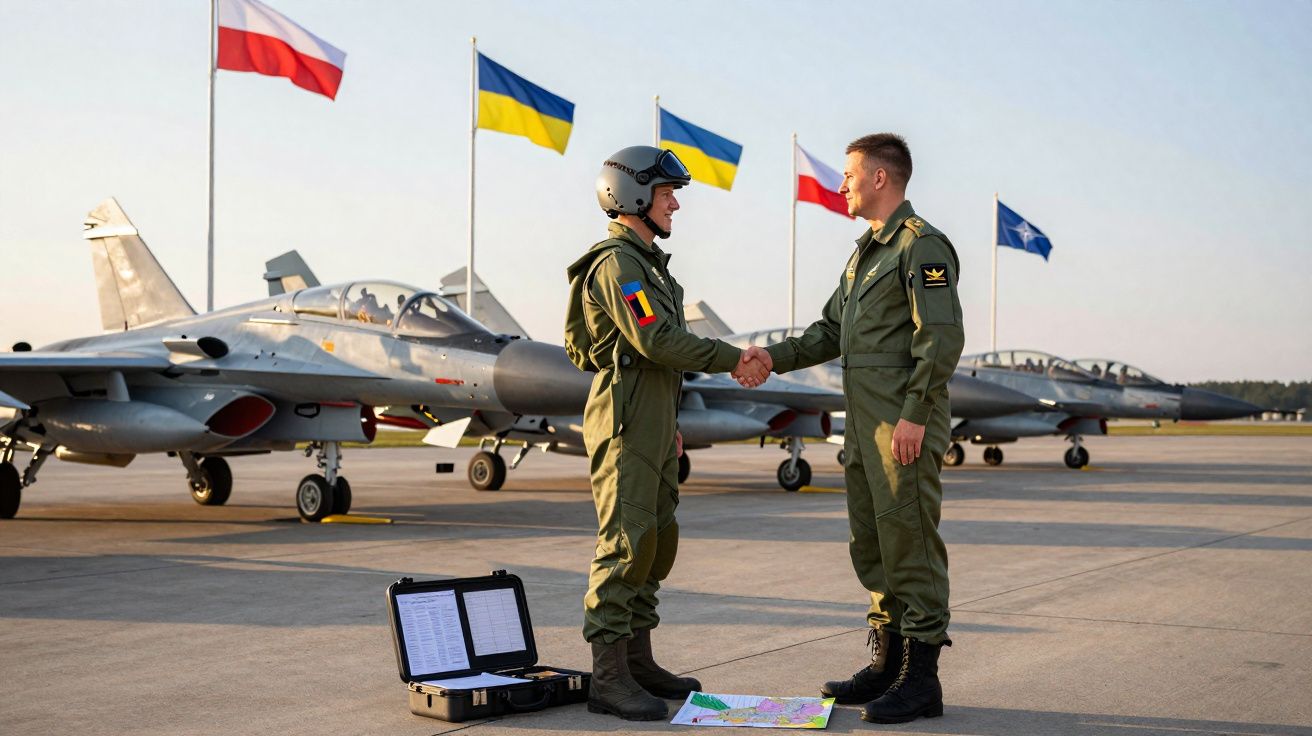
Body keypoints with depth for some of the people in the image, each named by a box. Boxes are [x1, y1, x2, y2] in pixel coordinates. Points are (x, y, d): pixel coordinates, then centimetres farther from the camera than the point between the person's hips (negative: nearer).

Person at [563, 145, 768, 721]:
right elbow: (657, 340, -21)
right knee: (626, 542, -12)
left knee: (657, 539, 11)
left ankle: (638, 660, 18)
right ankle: (608, 677, -11)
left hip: (654, 420, 10)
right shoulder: (616, 263, -11)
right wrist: (732, 359, -13)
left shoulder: (648, 262, 21)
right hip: (625, 419, -10)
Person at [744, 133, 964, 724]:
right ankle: (887, 662, 23)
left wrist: (914, 415, -22)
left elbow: (942, 336, -17)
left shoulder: (922, 244, -9)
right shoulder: (866, 251, 20)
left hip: (905, 420, -10)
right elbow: (832, 330, 21)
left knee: (909, 542, -6)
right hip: (864, 420, 10)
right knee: (871, 543, 13)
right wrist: (775, 357, 7)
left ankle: (921, 679, 0)